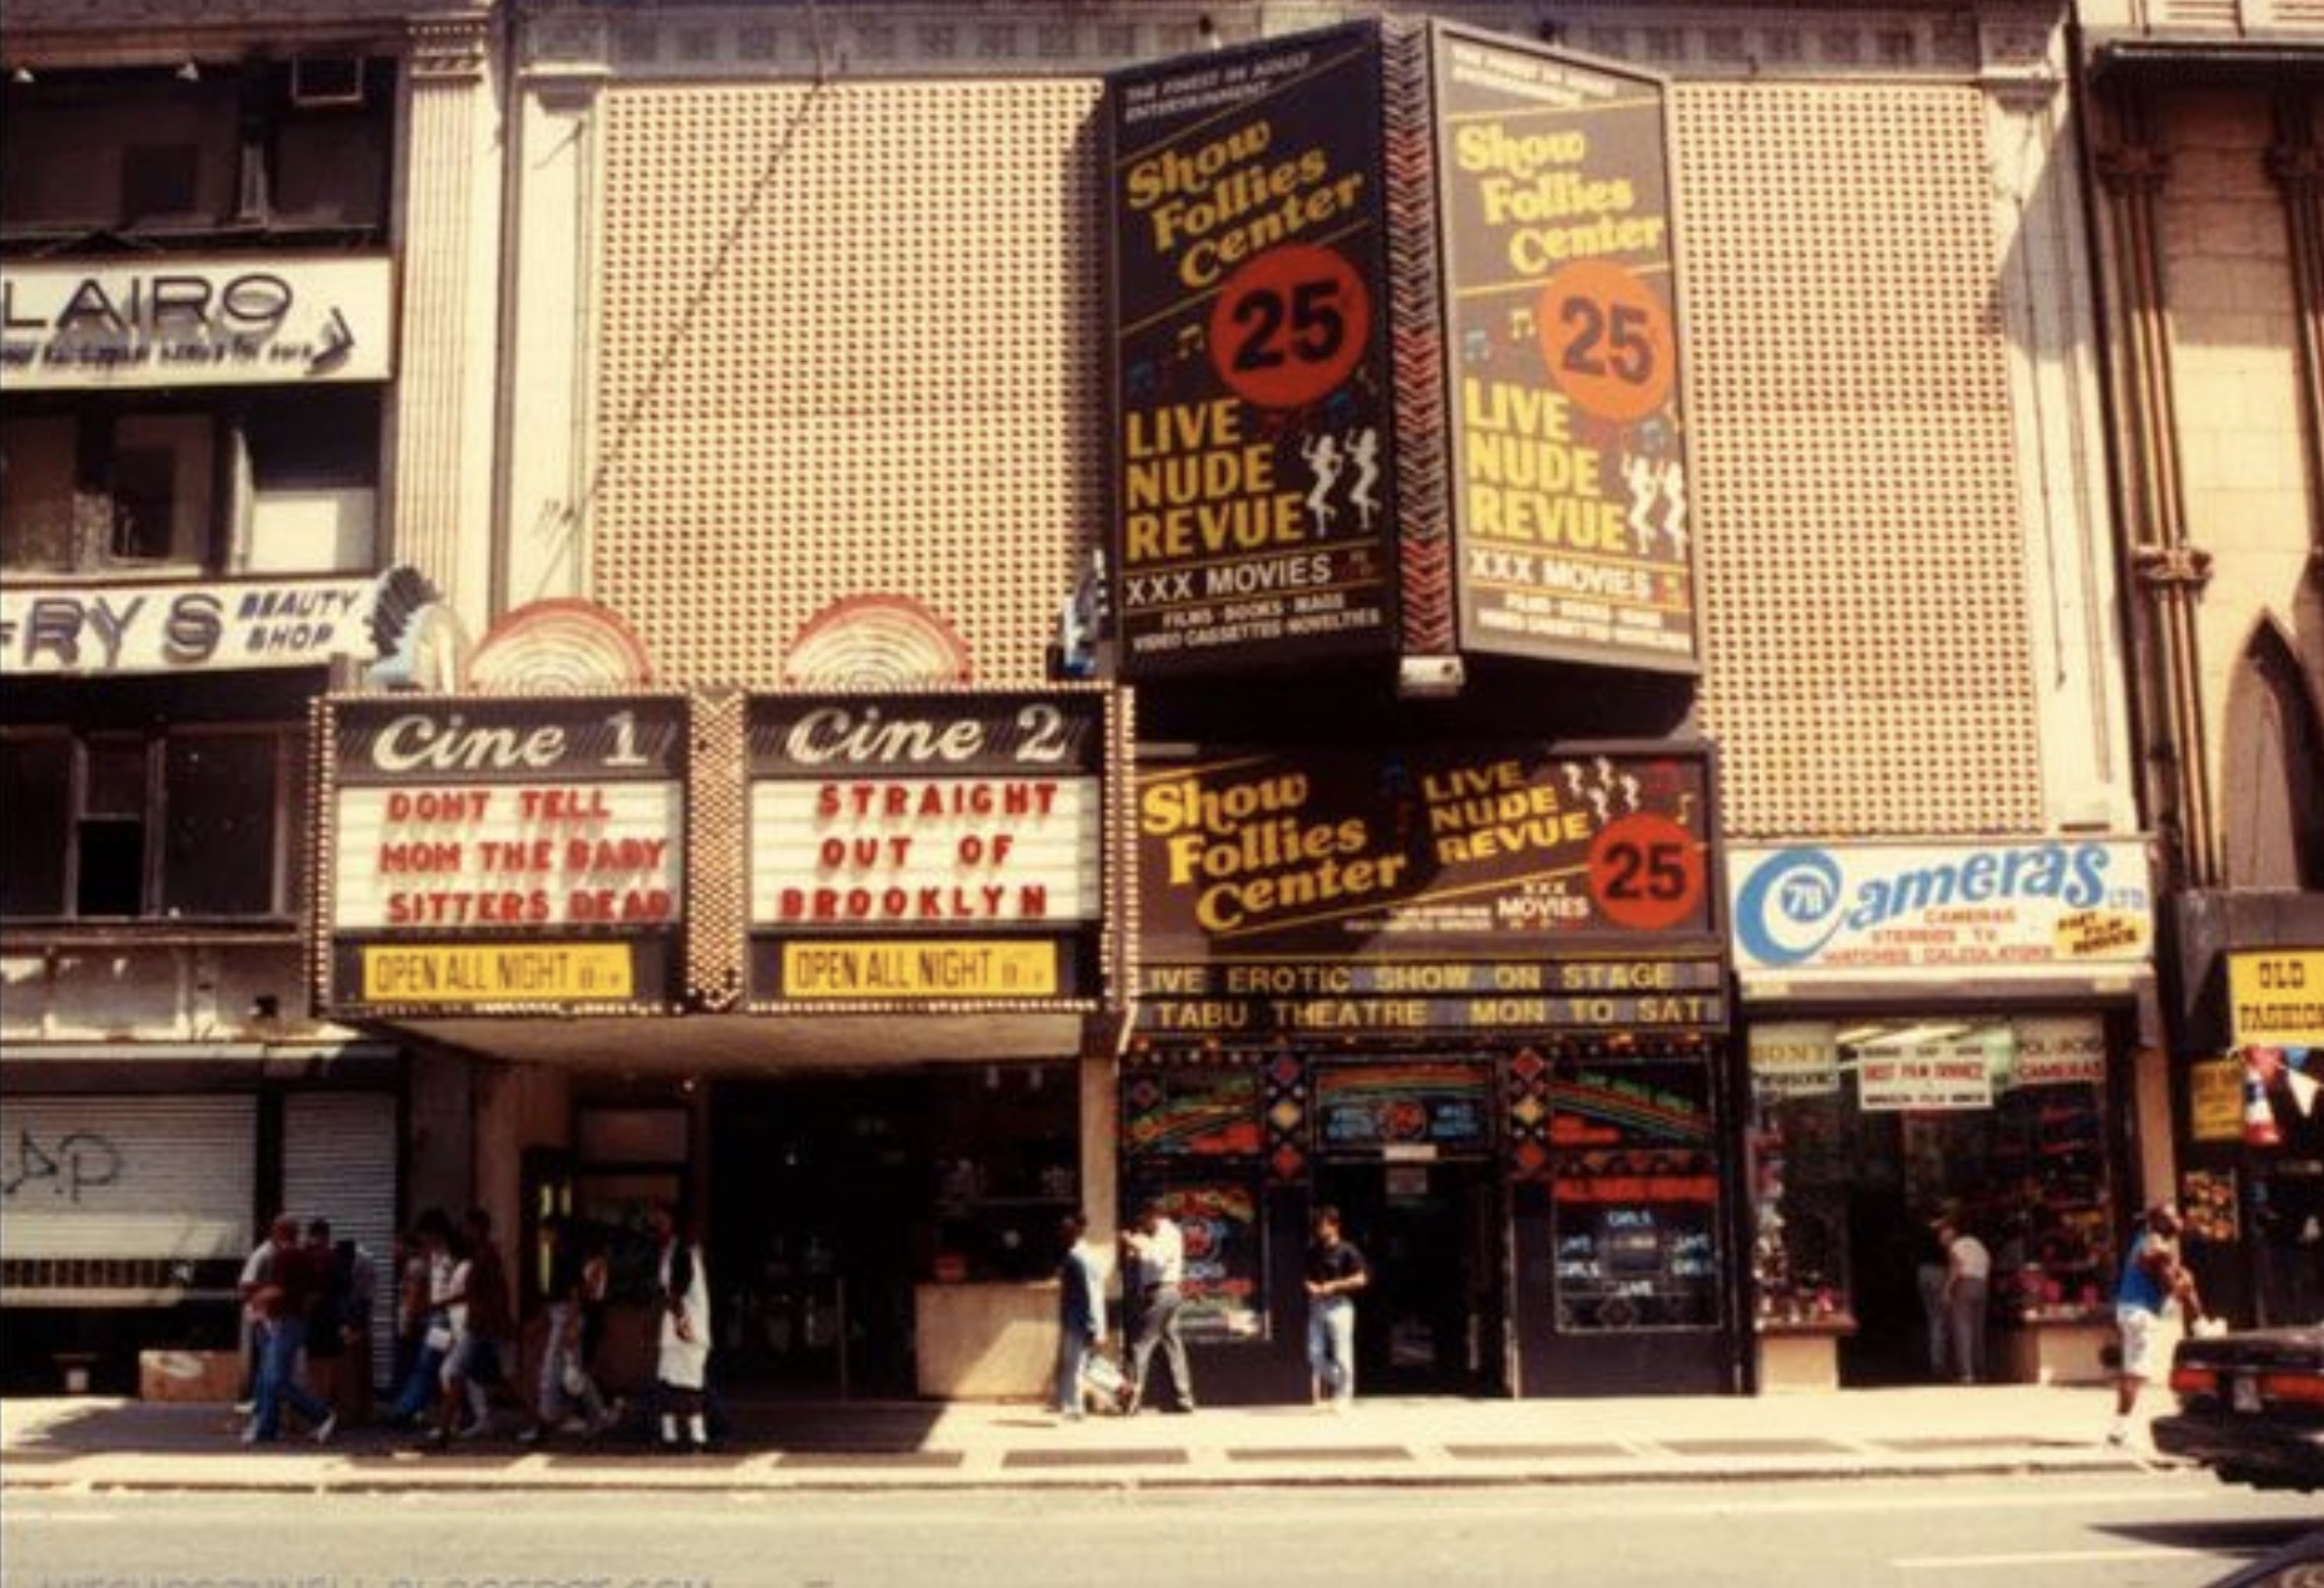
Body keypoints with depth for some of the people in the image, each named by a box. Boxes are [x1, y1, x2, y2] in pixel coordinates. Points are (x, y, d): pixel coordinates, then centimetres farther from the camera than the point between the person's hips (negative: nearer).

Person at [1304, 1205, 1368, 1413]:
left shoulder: (1346, 1251, -6)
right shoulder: (1312, 1251, 10)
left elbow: (1361, 1279, -9)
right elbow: (1306, 1274, 19)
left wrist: (1334, 1285, -14)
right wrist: (1309, 1285, -3)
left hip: (1339, 1305, -6)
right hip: (1316, 1305, 6)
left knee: (1341, 1353, -3)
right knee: (1314, 1354, 5)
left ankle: (1344, 1396, 6)